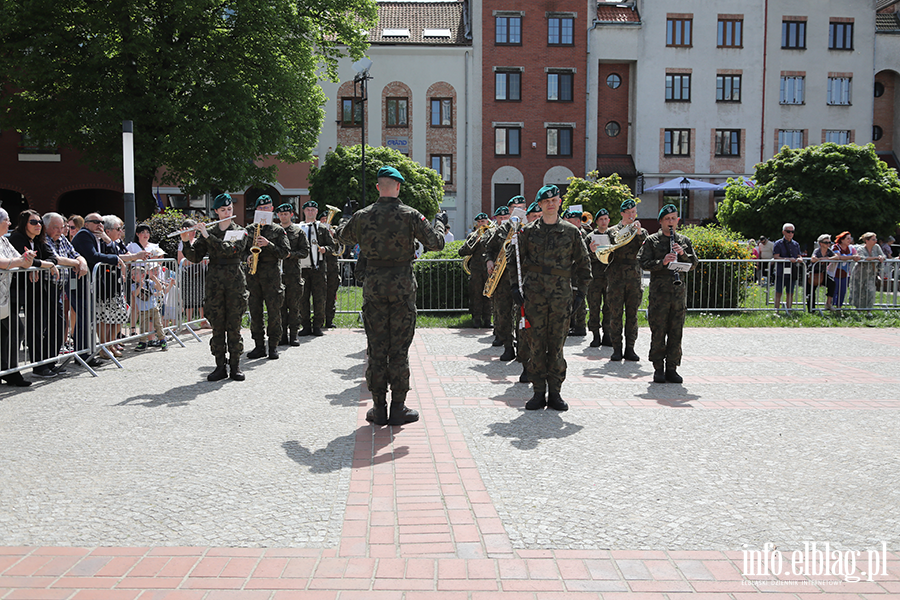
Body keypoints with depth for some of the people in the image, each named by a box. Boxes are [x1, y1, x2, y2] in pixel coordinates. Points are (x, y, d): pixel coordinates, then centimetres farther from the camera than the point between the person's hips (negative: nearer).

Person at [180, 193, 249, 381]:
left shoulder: (240, 232, 4)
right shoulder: (208, 232, 10)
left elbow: (230, 249, -15)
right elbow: (195, 257, 4)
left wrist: (207, 235, -17)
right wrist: (187, 242, -13)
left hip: (235, 281, -2)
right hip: (214, 281, 2)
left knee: (234, 325, 0)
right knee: (217, 325, 2)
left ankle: (235, 366, 7)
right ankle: (220, 367, 8)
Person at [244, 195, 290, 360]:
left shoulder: (278, 230, 6)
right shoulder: (249, 229, 14)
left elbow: (285, 252, -1)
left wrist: (268, 244, -14)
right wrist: (248, 256, -1)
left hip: (271, 275, -3)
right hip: (253, 274, 3)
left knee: (274, 311, -3)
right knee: (255, 311, 3)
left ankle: (273, 346, 4)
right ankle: (259, 346, 9)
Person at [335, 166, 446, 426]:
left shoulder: (363, 215, 2)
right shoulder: (410, 215, -5)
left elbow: (343, 235, 20)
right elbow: (435, 243, -6)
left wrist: (347, 220, 40)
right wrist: (440, 223, 13)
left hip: (373, 284, 2)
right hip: (402, 284, -2)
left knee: (376, 347, 7)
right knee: (399, 348, 4)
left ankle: (378, 408, 11)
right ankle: (398, 408, 7)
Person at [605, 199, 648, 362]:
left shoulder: (642, 232, 13)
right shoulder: (612, 231, 11)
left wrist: (639, 232, -15)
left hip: (634, 277, 1)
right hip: (615, 277, -1)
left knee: (632, 314, 3)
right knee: (615, 313, -2)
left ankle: (630, 348, 9)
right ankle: (616, 349, 4)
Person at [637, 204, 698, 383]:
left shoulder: (684, 241, 14)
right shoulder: (652, 241, 4)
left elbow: (694, 263, 11)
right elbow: (643, 263, -4)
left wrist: (682, 254, -7)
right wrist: (662, 262, -19)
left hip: (679, 291, 3)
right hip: (659, 291, -3)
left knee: (676, 331, 4)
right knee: (658, 331, -1)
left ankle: (672, 368, 11)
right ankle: (658, 369, 7)